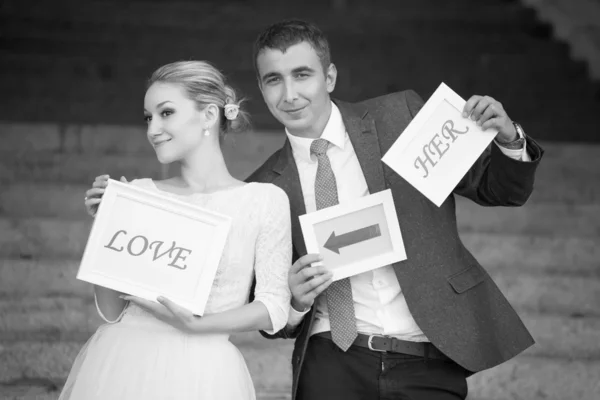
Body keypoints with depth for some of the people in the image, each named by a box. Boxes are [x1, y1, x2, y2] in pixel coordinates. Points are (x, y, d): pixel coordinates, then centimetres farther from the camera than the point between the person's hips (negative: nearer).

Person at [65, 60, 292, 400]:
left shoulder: (265, 200, -2)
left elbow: (274, 308, -3)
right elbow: (111, 310, 7)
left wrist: (196, 324, -16)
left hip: (200, 371, -2)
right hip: (118, 363, 2)